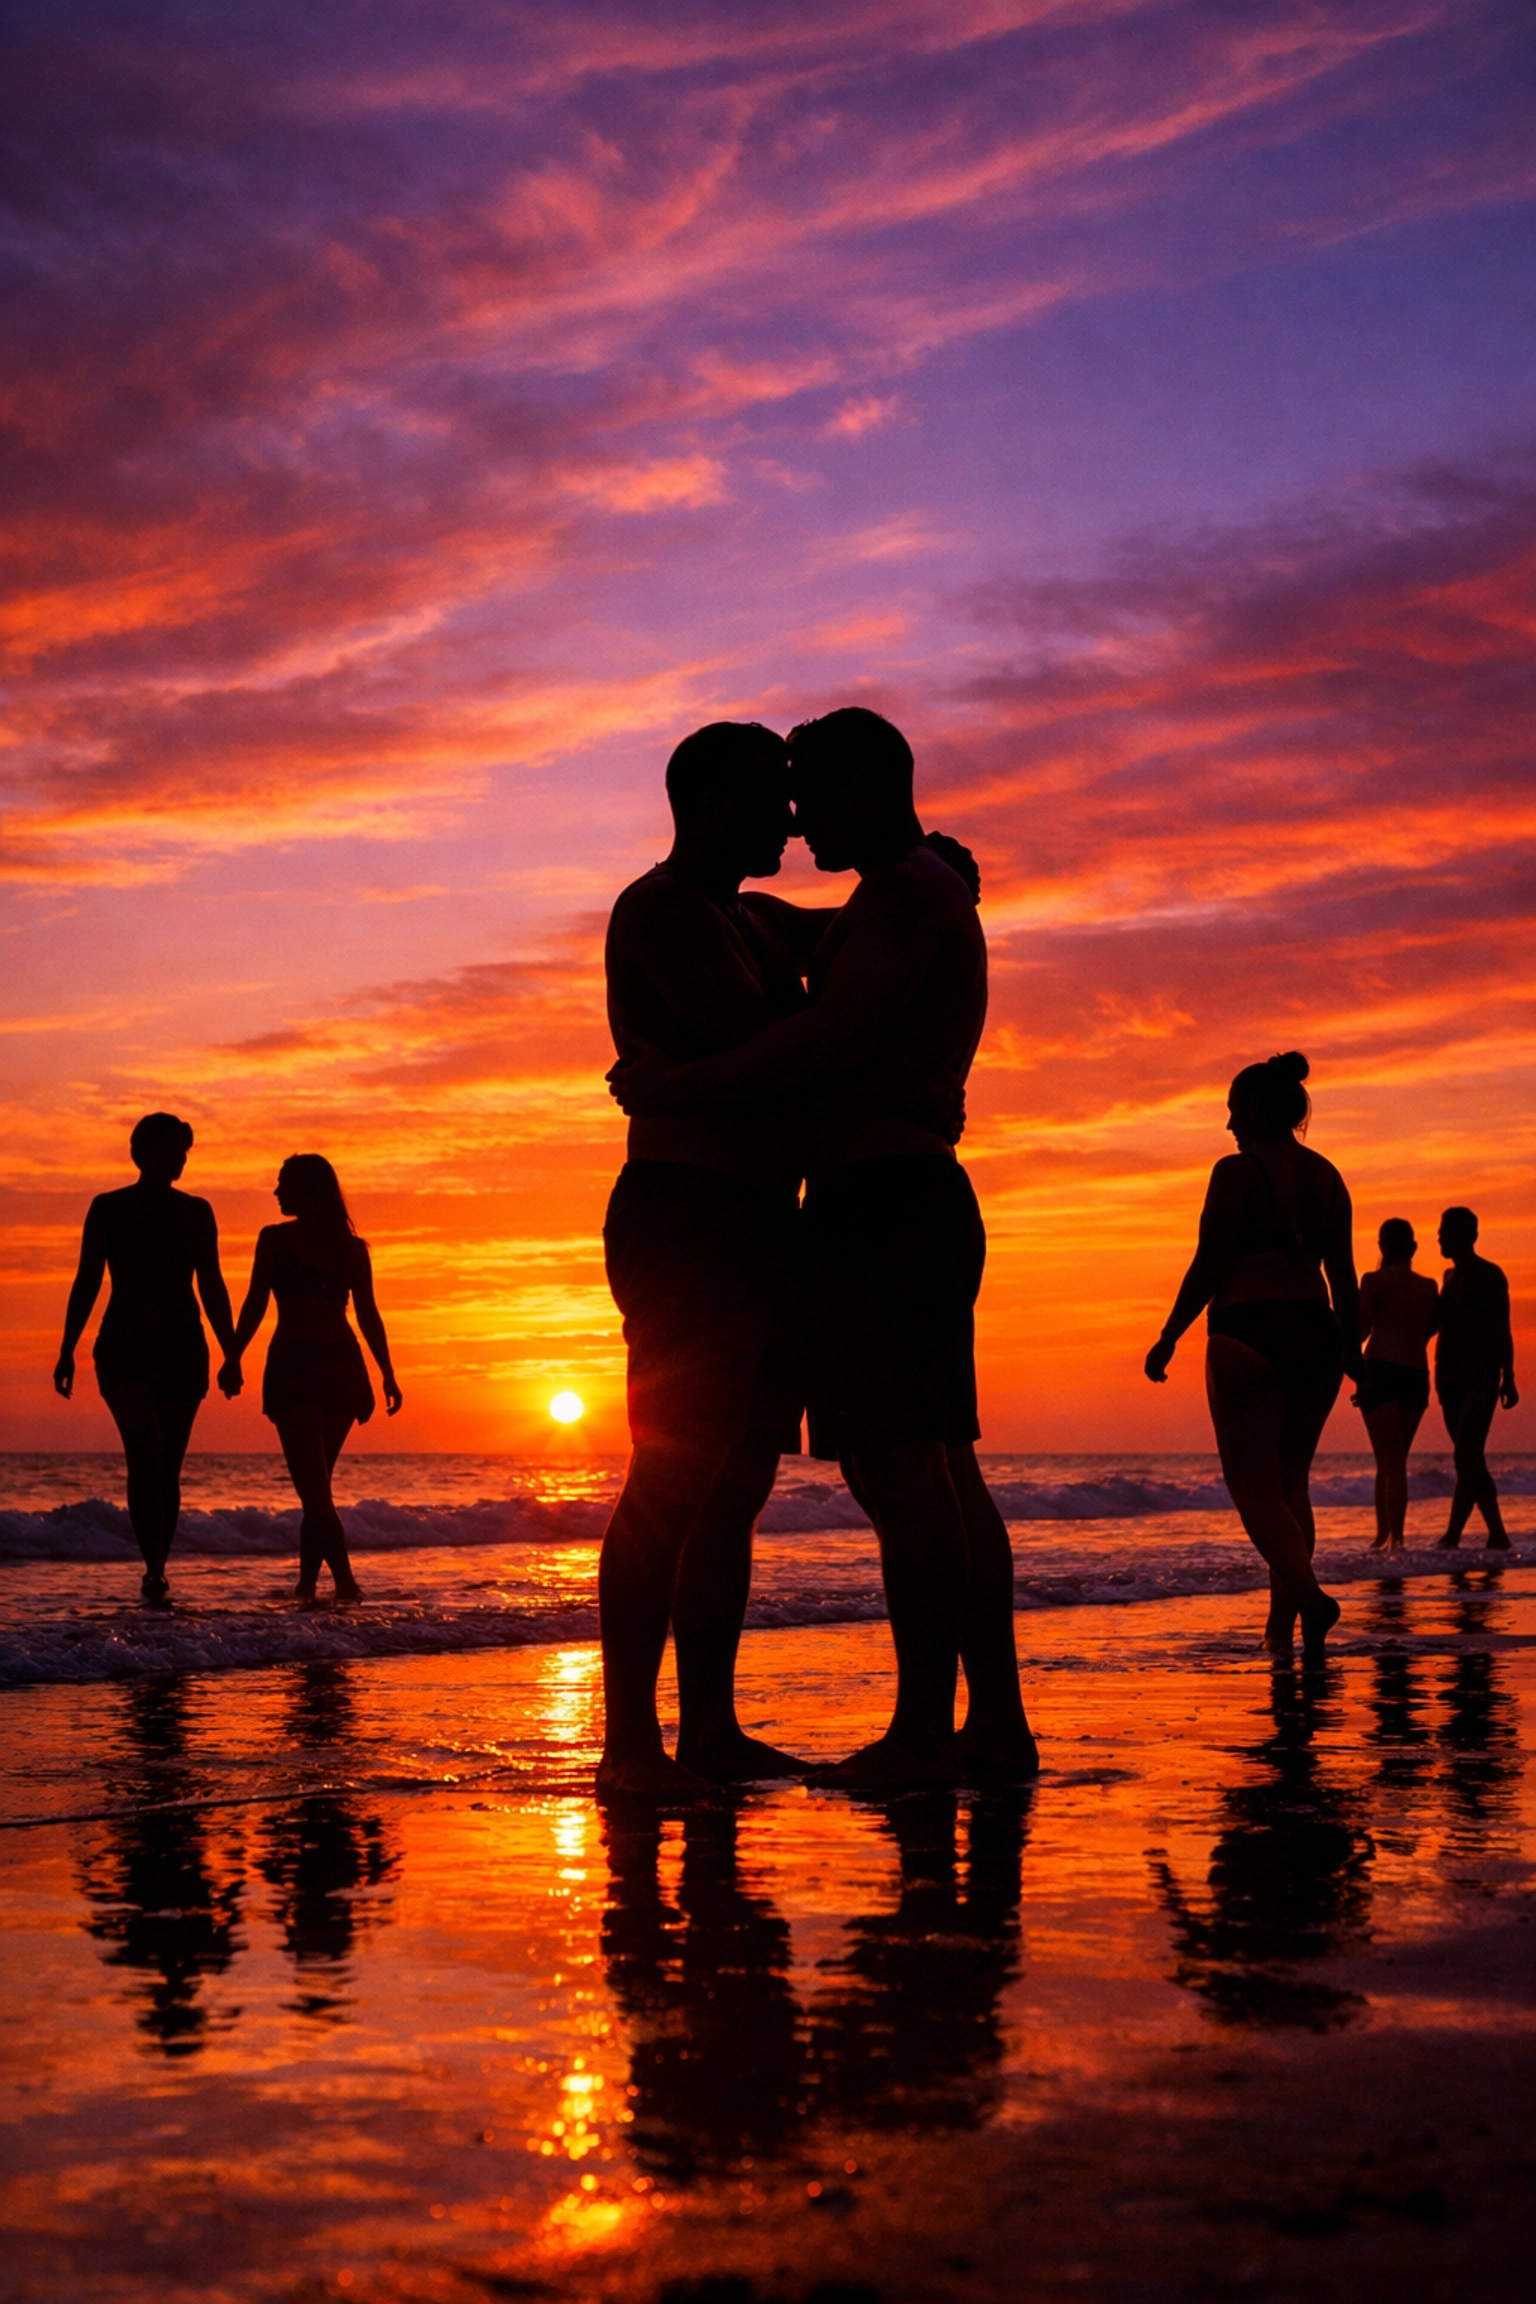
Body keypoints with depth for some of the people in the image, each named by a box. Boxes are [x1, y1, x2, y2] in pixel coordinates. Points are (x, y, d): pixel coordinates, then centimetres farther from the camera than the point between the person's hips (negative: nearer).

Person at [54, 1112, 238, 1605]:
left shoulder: (197, 1213, 11)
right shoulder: (107, 1208, 5)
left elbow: (212, 1287, 12)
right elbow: (87, 1282, 5)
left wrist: (231, 1353, 4)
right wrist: (67, 1350, -2)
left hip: (183, 1349, 3)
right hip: (125, 1347, -3)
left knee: (167, 1467, 3)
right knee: (145, 1454, -20)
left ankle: (157, 1573, 12)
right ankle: (155, 1570, -25)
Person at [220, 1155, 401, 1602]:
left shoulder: (274, 1238, -1)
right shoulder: (354, 1248, 9)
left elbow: (255, 1304, -6)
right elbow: (369, 1316, 6)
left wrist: (233, 1360, -1)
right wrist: (388, 1376, 9)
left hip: (293, 1365, -4)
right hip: (342, 1365, 4)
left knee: (312, 1483, -7)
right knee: (317, 1481, 17)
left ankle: (345, 1579, -23)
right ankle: (307, 1579, 18)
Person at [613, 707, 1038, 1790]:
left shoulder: (904, 891, -7)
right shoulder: (936, 900, 26)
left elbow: (830, 1042, -18)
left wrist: (678, 1085, -11)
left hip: (879, 1199, -11)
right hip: (923, 1196, 11)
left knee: (895, 1464, -13)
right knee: (942, 1468, 8)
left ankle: (924, 1730, -14)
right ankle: (997, 1721, 10)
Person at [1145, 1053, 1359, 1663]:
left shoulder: (1237, 1172, -8)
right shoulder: (1326, 1176, 10)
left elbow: (1208, 1267, -10)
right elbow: (1344, 1274, 11)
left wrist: (1167, 1340, -2)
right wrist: (1352, 1348, 20)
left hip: (1248, 1336, -6)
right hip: (1315, 1337, 6)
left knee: (1254, 1488, -2)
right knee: (1291, 1482, 15)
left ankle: (1310, 1595, -24)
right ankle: (1282, 1625, 14)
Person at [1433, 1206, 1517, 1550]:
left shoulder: (1489, 1275, -5)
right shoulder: (1451, 1276, 18)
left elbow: (1502, 1328, -10)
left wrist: (1508, 1377, -17)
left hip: (1480, 1375, -8)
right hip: (1451, 1376, 8)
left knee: (1467, 1458, -17)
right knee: (1471, 1461, 7)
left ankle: (1451, 1537, -23)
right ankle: (1497, 1536, 10)